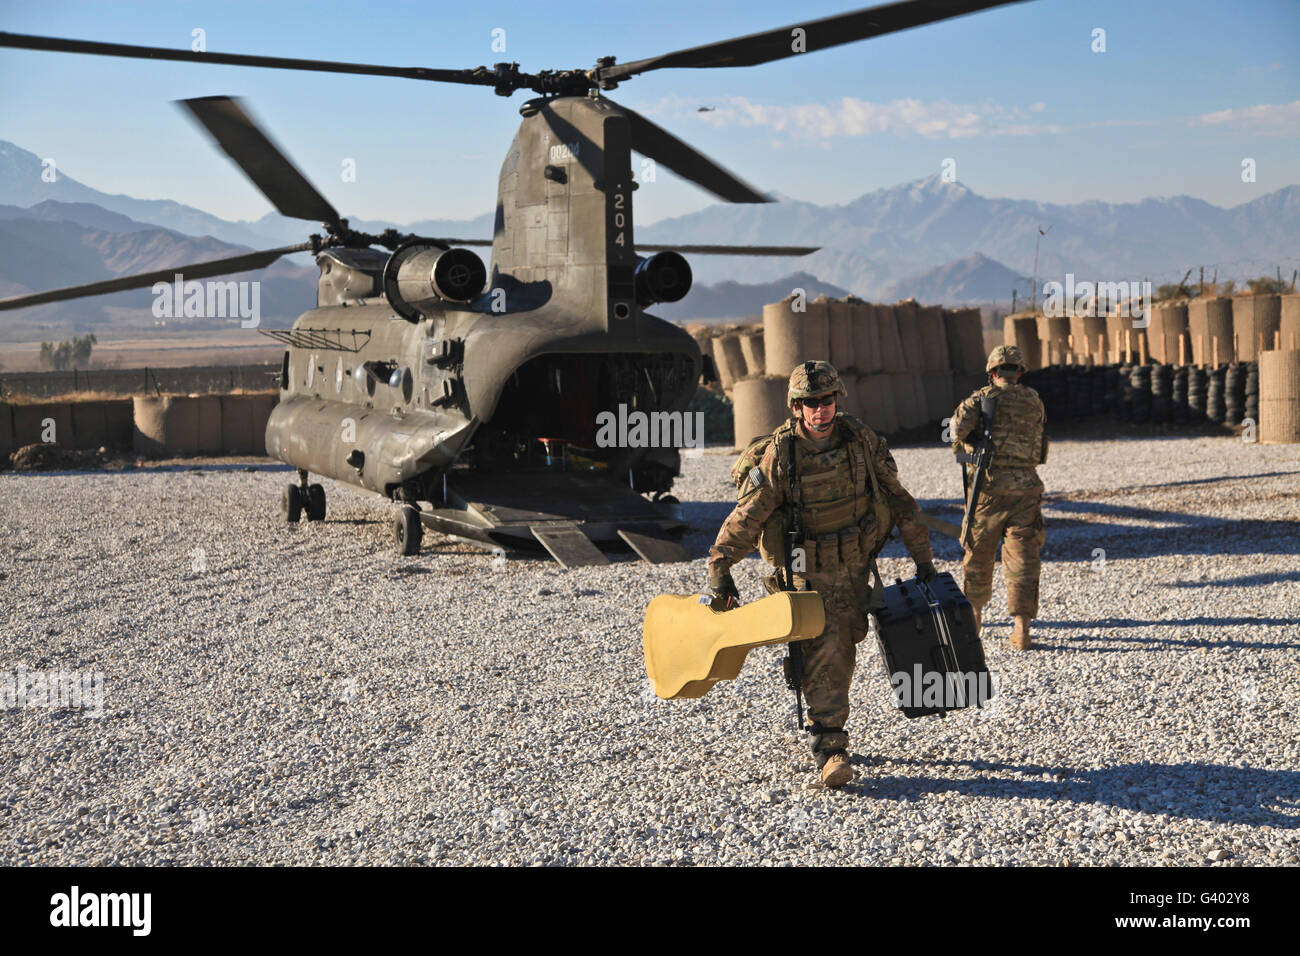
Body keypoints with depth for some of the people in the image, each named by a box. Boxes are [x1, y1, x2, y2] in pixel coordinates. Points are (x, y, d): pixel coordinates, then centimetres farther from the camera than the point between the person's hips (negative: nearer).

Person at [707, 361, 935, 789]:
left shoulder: (862, 441, -6)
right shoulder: (779, 455, -17)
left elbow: (899, 500, 3)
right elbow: (746, 516, -14)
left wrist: (922, 557, 4)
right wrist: (720, 569, -19)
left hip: (856, 567, 4)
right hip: (807, 572, -4)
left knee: (843, 651, 13)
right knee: (822, 653, -15)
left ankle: (828, 729, 32)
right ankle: (829, 750, -12)